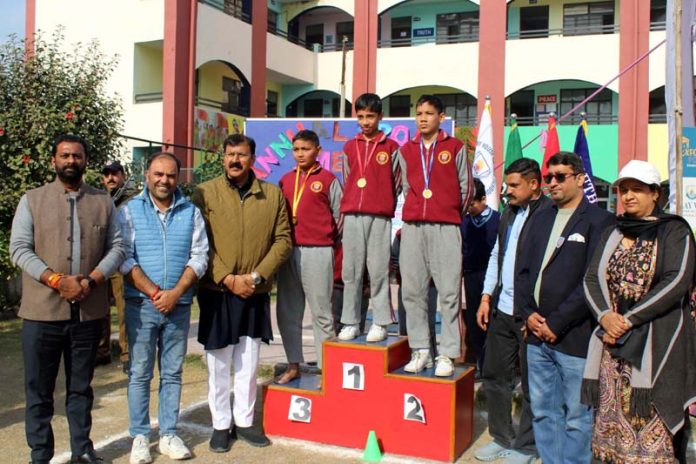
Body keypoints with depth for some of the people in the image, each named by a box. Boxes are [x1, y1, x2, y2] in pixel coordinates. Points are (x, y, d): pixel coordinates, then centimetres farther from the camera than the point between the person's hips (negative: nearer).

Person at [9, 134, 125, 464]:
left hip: (89, 311, 2)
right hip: (42, 311, -1)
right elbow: (19, 249, -4)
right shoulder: (32, 200, 3)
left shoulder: (103, 201, 8)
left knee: (81, 387, 13)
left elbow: (117, 247, 3)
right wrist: (56, 280, -17)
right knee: (39, 389, 7)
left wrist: (92, 280, -13)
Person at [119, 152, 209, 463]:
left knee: (172, 373, 9)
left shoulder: (191, 212, 6)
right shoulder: (130, 211, 1)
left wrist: (175, 293, -12)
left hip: (179, 305, 2)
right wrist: (154, 293, -15)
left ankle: (168, 434, 18)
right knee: (140, 373, 5)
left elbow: (199, 257, 0)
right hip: (141, 305, -1)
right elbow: (125, 258, -6)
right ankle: (139, 436, 16)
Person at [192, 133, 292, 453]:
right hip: (216, 292, -2)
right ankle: (220, 425, 21)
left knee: (248, 362, 12)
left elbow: (283, 240, 2)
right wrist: (228, 279, -14)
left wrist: (257, 276, -9)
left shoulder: (273, 195, 4)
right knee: (219, 363, 7)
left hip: (256, 293, 2)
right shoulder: (205, 193, -3)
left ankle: (244, 421, 26)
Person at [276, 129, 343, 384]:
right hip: (288, 250, 5)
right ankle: (293, 365, 20)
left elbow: (339, 216, 1)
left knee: (321, 311, -1)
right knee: (287, 311, 8)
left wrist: (326, 240, 4)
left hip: (317, 252, -5)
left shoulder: (328, 179, 1)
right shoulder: (286, 180, 14)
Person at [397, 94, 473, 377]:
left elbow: (465, 187, 8)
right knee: (412, 290, 2)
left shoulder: (455, 148, 5)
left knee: (449, 292, -4)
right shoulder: (406, 150, 14)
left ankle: (446, 355, 1)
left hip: (446, 227, -3)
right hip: (412, 226, 3)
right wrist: (417, 213, 11)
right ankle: (420, 351, 11)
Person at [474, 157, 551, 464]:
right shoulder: (509, 214, 13)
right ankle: (502, 438, 31)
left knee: (532, 385, 7)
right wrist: (487, 297, 13)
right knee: (493, 376, 15)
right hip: (501, 311, 8)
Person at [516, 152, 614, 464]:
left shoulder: (599, 221, -5)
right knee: (543, 413, 14)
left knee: (576, 417, 2)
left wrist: (556, 323, -13)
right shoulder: (540, 219, 16)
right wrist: (528, 313, -1)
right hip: (537, 334, 6)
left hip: (574, 337, -6)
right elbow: (524, 271, 14)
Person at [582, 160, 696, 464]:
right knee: (614, 423, 6)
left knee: (652, 429, -5)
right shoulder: (612, 234, 15)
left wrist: (629, 320, -15)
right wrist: (605, 316, -11)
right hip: (612, 344, 5)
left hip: (657, 345, -4)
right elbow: (592, 279, 8)